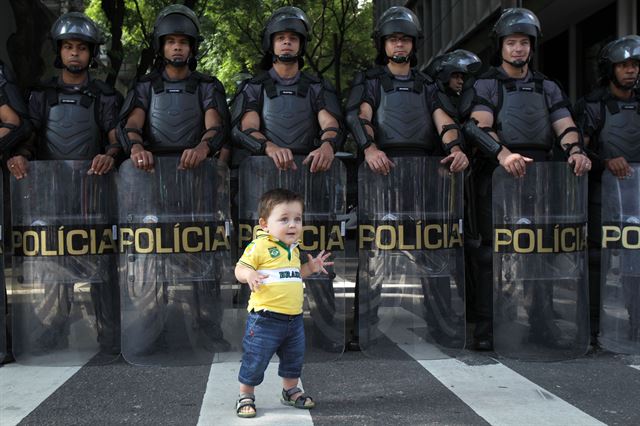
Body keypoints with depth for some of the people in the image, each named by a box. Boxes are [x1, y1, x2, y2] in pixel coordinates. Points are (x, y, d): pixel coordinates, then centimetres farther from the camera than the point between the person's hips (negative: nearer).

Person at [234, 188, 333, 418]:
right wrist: (249, 275, -35)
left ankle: (291, 390, 41)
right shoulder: (260, 246, -14)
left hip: (294, 318, 7)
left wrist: (310, 268, 12)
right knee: (255, 360, 2)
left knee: (294, 358, 20)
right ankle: (246, 396, 21)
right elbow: (240, 269, -14)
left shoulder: (293, 249, 12)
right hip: (265, 319, -7)